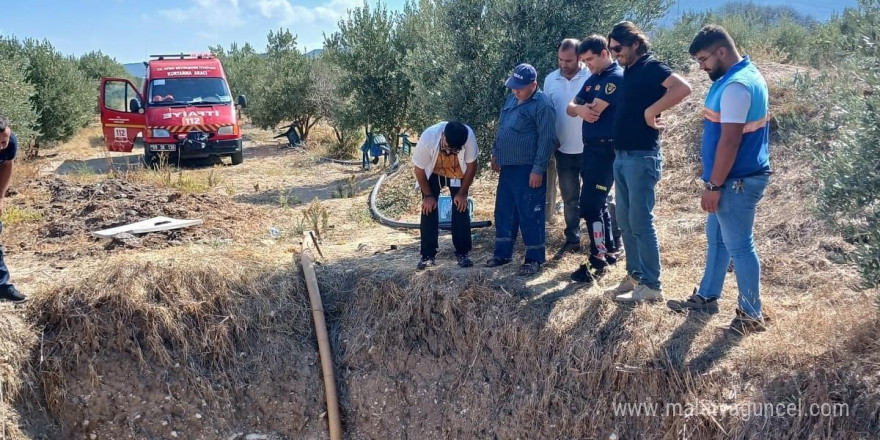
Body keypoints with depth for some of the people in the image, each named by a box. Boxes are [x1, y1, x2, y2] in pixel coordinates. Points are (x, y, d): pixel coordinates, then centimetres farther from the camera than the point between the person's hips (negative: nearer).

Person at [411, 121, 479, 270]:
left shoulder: (469, 136, -36)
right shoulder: (427, 138, -38)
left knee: (461, 208, -7)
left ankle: (463, 253, 3)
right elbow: (419, 168, -21)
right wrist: (428, 195, -14)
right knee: (429, 209, -8)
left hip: (458, 173, 1)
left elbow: (471, 165, -19)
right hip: (433, 172, 0)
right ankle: (428, 255, -1)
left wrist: (462, 193, -14)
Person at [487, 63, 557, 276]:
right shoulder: (512, 99, 12)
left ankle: (534, 258, 9)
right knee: (504, 211, 14)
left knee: (530, 214, -1)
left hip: (528, 169, -8)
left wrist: (538, 170, -20)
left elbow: (547, 140, -18)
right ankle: (503, 252, 25)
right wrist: (495, 153, 19)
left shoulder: (542, 105, -15)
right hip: (507, 166, 8)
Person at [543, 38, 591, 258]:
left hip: (590, 149, -4)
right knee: (570, 199, 15)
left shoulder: (592, 77, -12)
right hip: (564, 150, 4)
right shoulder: (550, 80, 2)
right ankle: (572, 240, 26)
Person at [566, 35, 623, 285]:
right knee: (599, 203, 16)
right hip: (591, 147, 10)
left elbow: (594, 112, -21)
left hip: (605, 149, -10)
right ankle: (610, 251, 27)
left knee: (590, 205, -11)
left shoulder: (616, 78, -14)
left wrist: (584, 110, 2)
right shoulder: (592, 80, 15)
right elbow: (570, 109, 9)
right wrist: (580, 108, -14)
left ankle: (598, 260, -4)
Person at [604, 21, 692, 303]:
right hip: (621, 156, 9)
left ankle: (651, 286, 3)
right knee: (625, 222, 13)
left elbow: (683, 88, -28)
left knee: (641, 222, -5)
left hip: (641, 156, -9)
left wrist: (651, 112, -22)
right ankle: (635, 274, 24)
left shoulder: (650, 67, -11)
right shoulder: (629, 71, 15)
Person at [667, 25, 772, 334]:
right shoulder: (745, 74, 11)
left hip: (737, 180, -11)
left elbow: (730, 140, -25)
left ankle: (752, 315, 13)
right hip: (738, 177, 11)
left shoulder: (736, 85, -23)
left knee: (739, 247, 1)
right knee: (717, 239, 20)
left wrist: (714, 186, -20)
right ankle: (707, 297, 33)